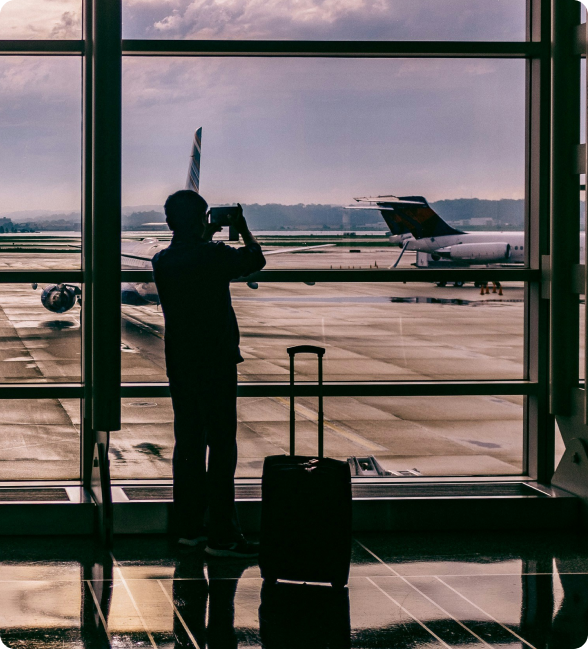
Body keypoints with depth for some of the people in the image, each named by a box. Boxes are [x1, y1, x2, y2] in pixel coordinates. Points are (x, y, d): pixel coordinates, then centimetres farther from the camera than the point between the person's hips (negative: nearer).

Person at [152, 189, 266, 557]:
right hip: (215, 363, -6)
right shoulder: (214, 256, -14)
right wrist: (243, 229, 19)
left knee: (189, 445, 13)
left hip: (180, 365, 6)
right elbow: (256, 261, 4)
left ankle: (189, 527, 18)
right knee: (222, 447, -3)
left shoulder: (162, 262, 2)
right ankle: (222, 535, -5)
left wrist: (207, 237, 31)